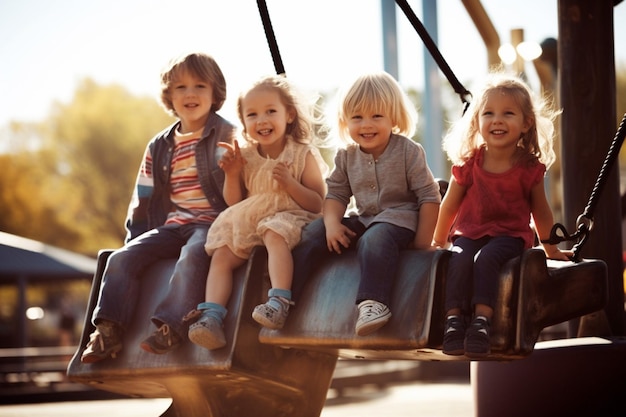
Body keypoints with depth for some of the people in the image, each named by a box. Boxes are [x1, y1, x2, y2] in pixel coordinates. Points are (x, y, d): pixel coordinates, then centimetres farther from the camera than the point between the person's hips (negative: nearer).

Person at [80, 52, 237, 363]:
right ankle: (108, 329, -21)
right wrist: (135, 235, 14)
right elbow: (143, 200, 23)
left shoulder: (228, 136, 2)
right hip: (171, 225, 6)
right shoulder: (159, 147, 19)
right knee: (123, 257, -16)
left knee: (192, 254, -37)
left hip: (212, 222, -5)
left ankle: (170, 326, -43)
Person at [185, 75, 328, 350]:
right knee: (221, 255, -17)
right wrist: (232, 175, -3)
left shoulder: (303, 155, 0)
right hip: (247, 223, 5)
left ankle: (279, 301, -51)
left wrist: (290, 183, -20)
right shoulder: (246, 158, 11)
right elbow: (234, 202, 14)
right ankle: (212, 316, -28)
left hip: (289, 217, -5)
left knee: (274, 234, -38)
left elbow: (319, 204, -5)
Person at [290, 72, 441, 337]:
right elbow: (336, 192, 9)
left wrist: (422, 241, -13)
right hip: (361, 219, 6)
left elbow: (429, 196, -9)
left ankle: (373, 303, -47)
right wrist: (332, 223, -12)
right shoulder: (346, 156, 5)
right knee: (310, 236, -8)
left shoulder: (408, 152, -9)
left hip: (399, 218, -6)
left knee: (374, 240, -39)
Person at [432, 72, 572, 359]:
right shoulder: (468, 165, -2)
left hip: (510, 233, -1)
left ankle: (482, 321, -40)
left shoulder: (530, 167, -3)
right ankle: (454, 320, -34)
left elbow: (540, 211, 12)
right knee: (458, 259, -31)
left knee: (486, 259, -33)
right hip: (469, 231, 2)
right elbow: (450, 205, 12)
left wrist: (551, 249, 22)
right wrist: (438, 242, 21)